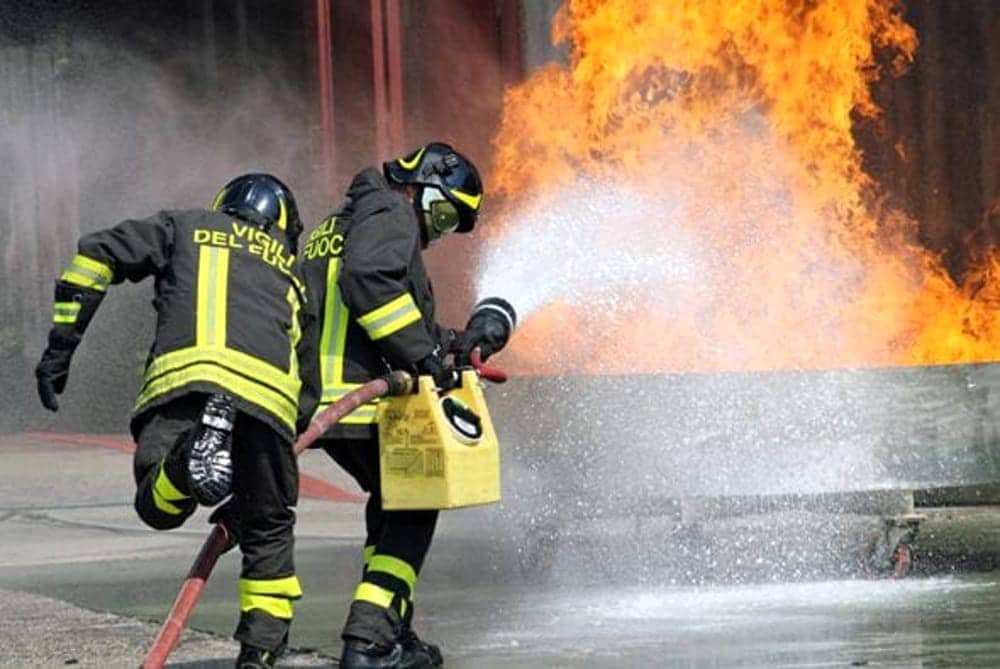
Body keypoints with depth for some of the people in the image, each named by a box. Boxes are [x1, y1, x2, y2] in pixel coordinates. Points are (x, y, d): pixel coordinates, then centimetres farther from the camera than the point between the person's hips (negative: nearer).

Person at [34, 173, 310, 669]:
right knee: (268, 529, 17)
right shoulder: (292, 272, 37)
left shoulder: (185, 228, 31)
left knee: (158, 506, -3)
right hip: (269, 393, 2)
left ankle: (193, 459, -35)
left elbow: (94, 256, 17)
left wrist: (60, 347, 18)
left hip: (181, 375, -2)